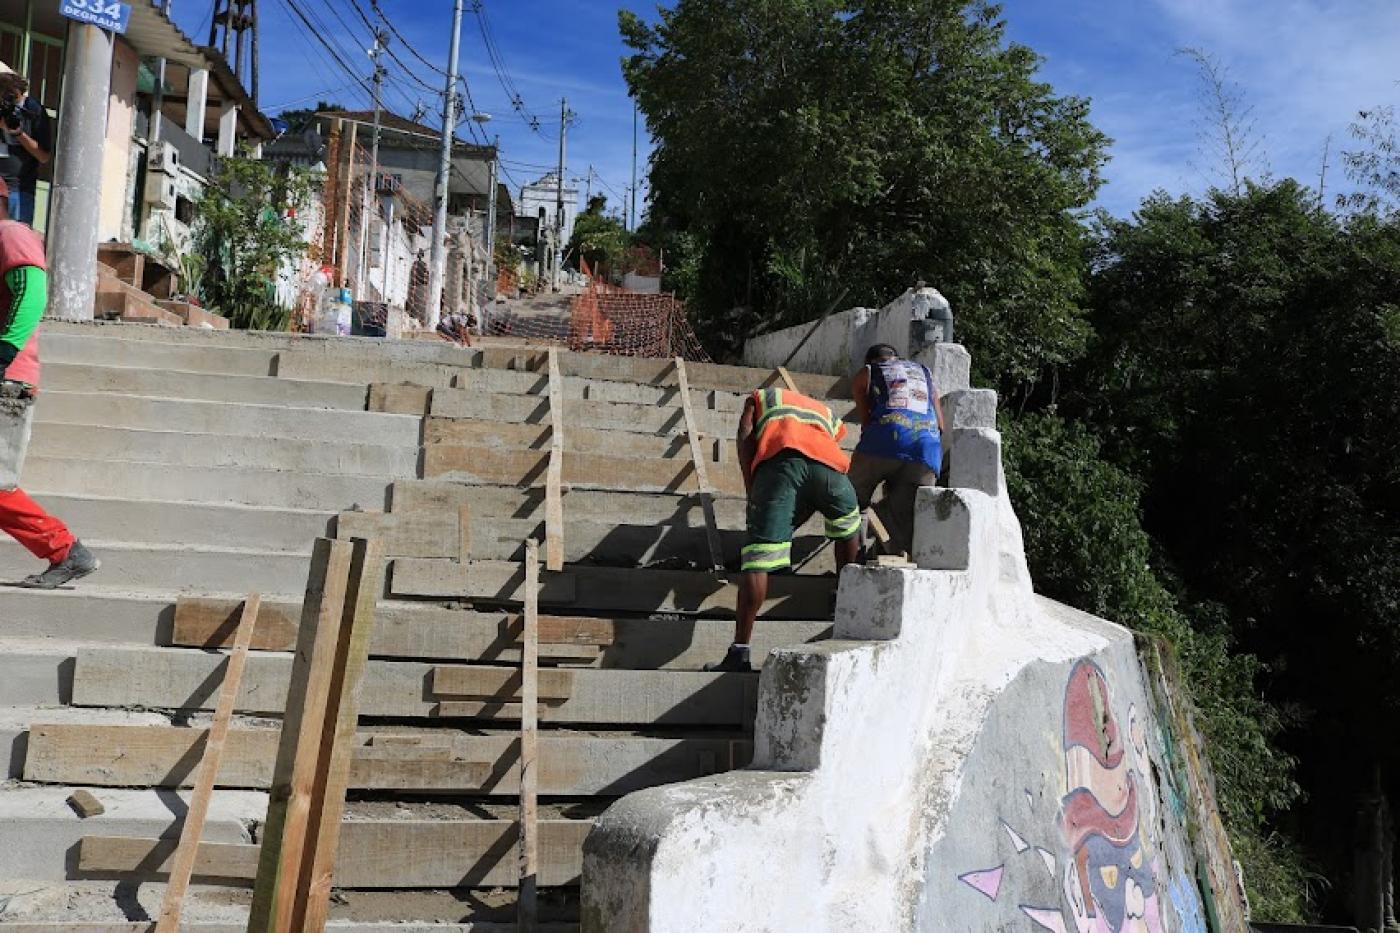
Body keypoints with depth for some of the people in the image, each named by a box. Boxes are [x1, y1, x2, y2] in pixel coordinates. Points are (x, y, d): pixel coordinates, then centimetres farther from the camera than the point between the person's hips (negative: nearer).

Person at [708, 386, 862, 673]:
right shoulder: (829, 414, 44)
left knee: (758, 559, -6)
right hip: (828, 463, 2)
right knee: (848, 525, 33)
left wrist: (752, 494, 15)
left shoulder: (759, 397, 39)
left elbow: (745, 437, 17)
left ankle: (740, 651, -12)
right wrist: (791, 525, 38)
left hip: (778, 459, -2)